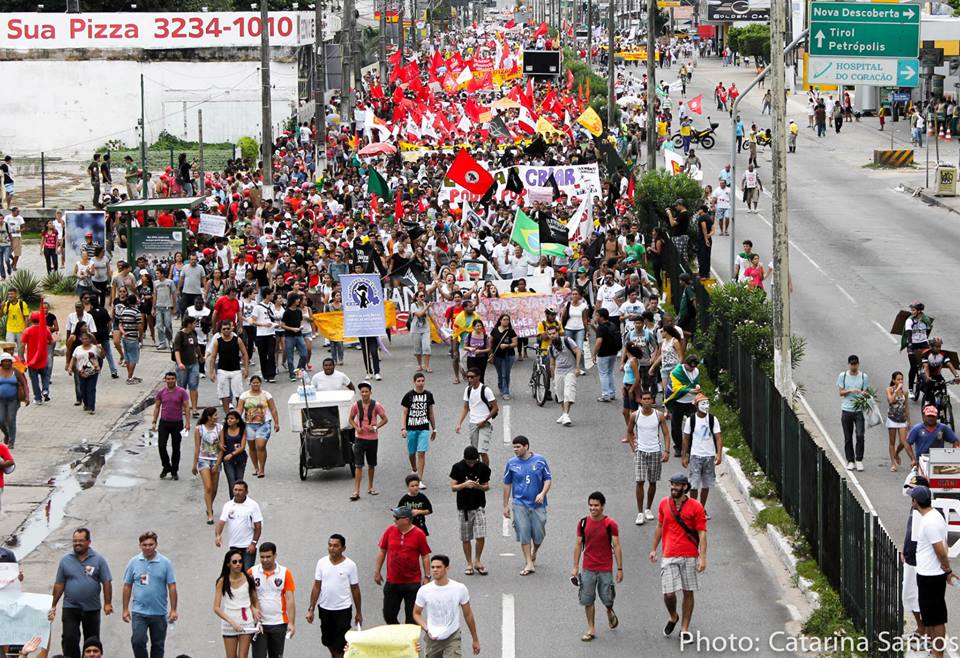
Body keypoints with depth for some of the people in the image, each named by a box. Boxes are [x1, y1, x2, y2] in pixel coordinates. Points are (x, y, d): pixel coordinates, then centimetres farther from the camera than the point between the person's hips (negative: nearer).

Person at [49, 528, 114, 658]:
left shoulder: (98, 560, -1)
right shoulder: (65, 560, 3)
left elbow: (106, 583, -2)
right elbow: (59, 585, 5)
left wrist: (108, 603, -9)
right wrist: (53, 606, 4)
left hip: (92, 608, 0)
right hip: (70, 608, 0)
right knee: (69, 639, -9)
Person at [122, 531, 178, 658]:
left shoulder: (165, 563, -2)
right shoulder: (134, 562, 1)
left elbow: (172, 587, -1)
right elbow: (127, 586, 6)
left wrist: (173, 610, -5)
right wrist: (125, 609, 3)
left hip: (159, 613, 0)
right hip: (139, 612, 0)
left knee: (158, 645, 9)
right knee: (138, 641, -14)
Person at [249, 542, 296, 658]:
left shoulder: (285, 573, -2)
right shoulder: (252, 573, -3)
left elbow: (290, 599, -4)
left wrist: (291, 623, -10)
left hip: (279, 624, 1)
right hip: (259, 624, -1)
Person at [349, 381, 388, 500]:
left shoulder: (376, 405, -6)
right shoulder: (356, 406, -4)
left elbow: (385, 419, 1)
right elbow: (351, 419, 10)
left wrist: (376, 427, -14)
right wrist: (356, 427, -9)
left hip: (373, 438, 1)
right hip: (360, 438, -1)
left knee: (371, 464, 14)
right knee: (358, 465, -7)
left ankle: (370, 487, 30)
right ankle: (356, 491, -9)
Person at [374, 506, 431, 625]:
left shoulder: (419, 534, -9)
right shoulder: (390, 531, -1)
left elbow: (425, 557, -3)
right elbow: (382, 551, 8)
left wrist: (426, 577, -5)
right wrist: (377, 571, 8)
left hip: (412, 583, -3)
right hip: (392, 582, 3)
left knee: (411, 618, 5)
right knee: (388, 615, 8)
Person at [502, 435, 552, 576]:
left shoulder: (540, 461, -1)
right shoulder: (512, 463, 1)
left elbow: (548, 479, 5)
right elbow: (507, 484, 9)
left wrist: (542, 493, -13)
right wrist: (506, 505, 9)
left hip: (537, 504, 0)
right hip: (520, 504, 0)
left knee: (538, 535, 3)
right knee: (524, 534, -7)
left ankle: (533, 554, 34)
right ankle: (529, 564, -2)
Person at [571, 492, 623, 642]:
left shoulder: (610, 524, -7)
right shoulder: (583, 523, 0)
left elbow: (616, 546, -4)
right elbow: (578, 545, 6)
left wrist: (620, 569, -6)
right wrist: (575, 567, 4)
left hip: (606, 569, -2)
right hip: (588, 568, 2)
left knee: (607, 599, 3)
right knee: (588, 600, 3)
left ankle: (610, 613, 38)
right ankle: (591, 629, 14)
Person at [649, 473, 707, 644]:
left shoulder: (695, 507, -4)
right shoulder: (664, 504, 5)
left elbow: (702, 533, -6)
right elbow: (659, 527, 18)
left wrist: (702, 557, -13)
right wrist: (654, 549, 19)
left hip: (690, 556, -1)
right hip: (669, 557, 1)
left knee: (688, 592, 5)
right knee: (668, 593, -7)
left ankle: (685, 629, 16)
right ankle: (673, 617, 23)